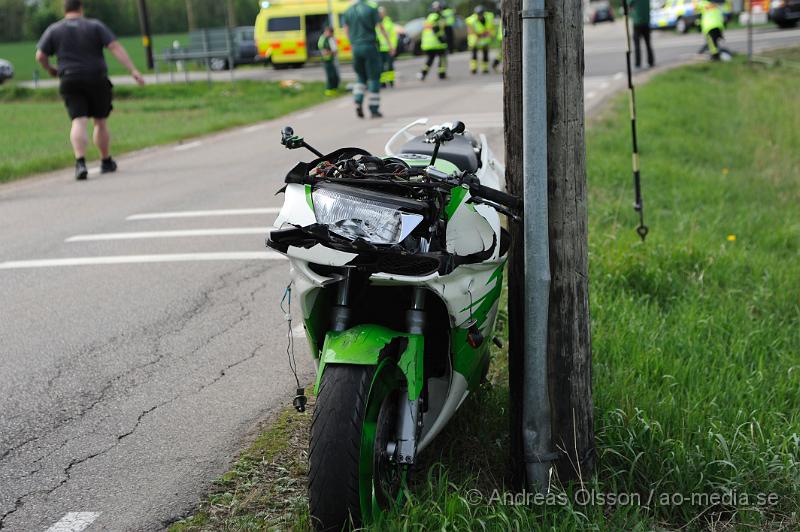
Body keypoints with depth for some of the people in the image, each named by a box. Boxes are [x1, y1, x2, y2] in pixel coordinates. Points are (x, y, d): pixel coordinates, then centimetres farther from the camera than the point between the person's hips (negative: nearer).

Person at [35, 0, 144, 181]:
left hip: (70, 82, 0)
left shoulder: (54, 30, 7)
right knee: (101, 121, 14)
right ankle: (106, 162, 23)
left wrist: (50, 70, 21)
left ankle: (80, 162, -27)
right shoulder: (95, 26, 3)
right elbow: (116, 47, -8)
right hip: (97, 79, 0)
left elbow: (40, 56, 1)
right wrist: (133, 70, -12)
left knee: (79, 122, -8)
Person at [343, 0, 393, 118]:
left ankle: (358, 101, -3)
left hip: (356, 47, 4)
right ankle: (374, 109, 4)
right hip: (370, 46, -4)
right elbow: (380, 28, -8)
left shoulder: (348, 11, 6)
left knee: (361, 76, 19)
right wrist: (390, 44, -1)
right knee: (374, 78, 4)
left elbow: (346, 31, 11)